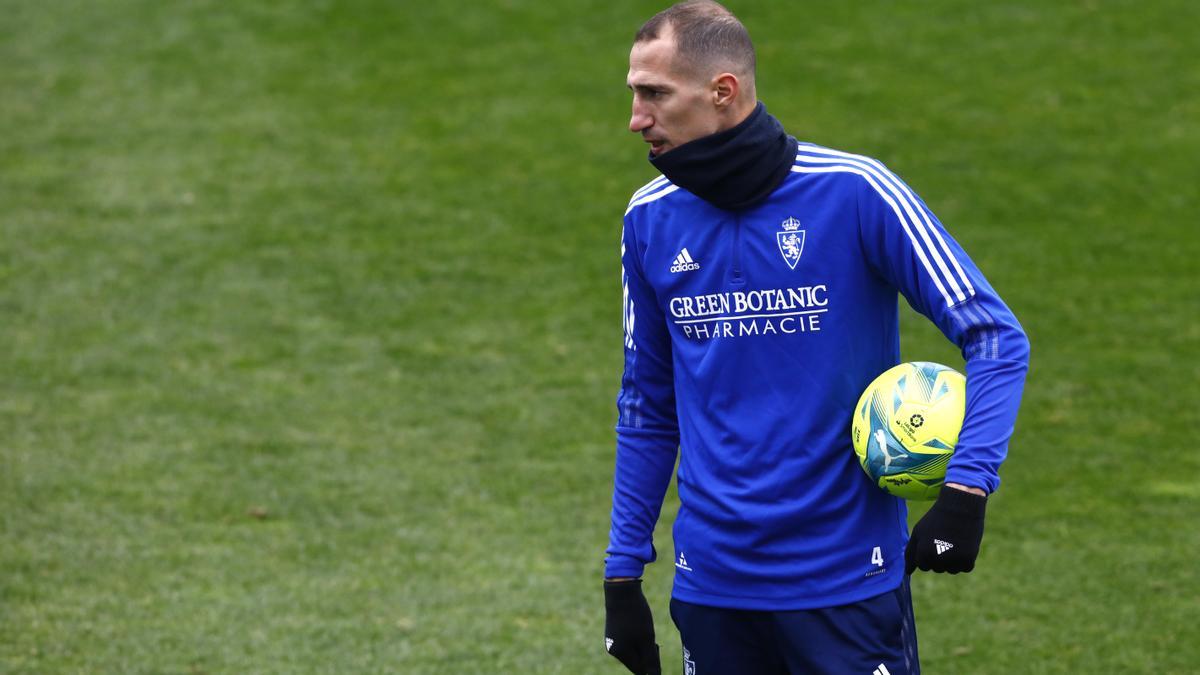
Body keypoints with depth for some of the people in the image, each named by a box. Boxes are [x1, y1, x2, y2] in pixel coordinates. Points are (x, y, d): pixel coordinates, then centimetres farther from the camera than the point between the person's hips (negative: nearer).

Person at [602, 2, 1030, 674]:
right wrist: (623, 570, 13)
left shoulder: (854, 191, -10)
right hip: (712, 588, 4)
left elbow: (996, 336, -9)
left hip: (849, 585, -4)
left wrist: (966, 489, -22)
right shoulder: (650, 219, 4)